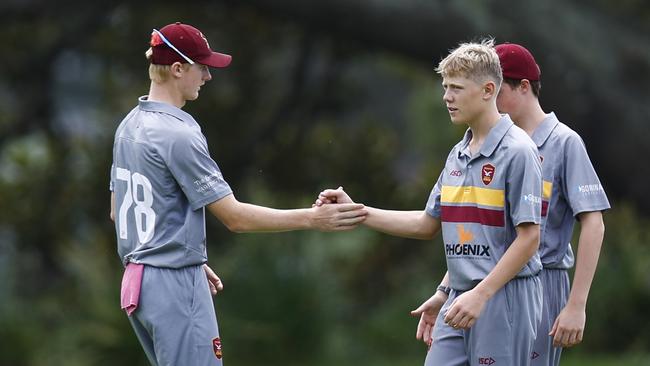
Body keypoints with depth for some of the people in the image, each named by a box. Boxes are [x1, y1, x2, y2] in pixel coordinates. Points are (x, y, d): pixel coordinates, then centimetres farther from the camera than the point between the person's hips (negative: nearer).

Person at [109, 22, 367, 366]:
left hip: (137, 282, 10)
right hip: (176, 286, -10)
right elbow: (235, 216, -18)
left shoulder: (129, 127, 11)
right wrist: (312, 218, -13)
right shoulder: (178, 134, -17)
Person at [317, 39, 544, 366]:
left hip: (503, 299, -8)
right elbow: (428, 224, 20)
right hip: (460, 301, 8)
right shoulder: (458, 155, 14)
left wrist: (480, 294, -19)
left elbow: (529, 237, -15)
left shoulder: (517, 151, -12)